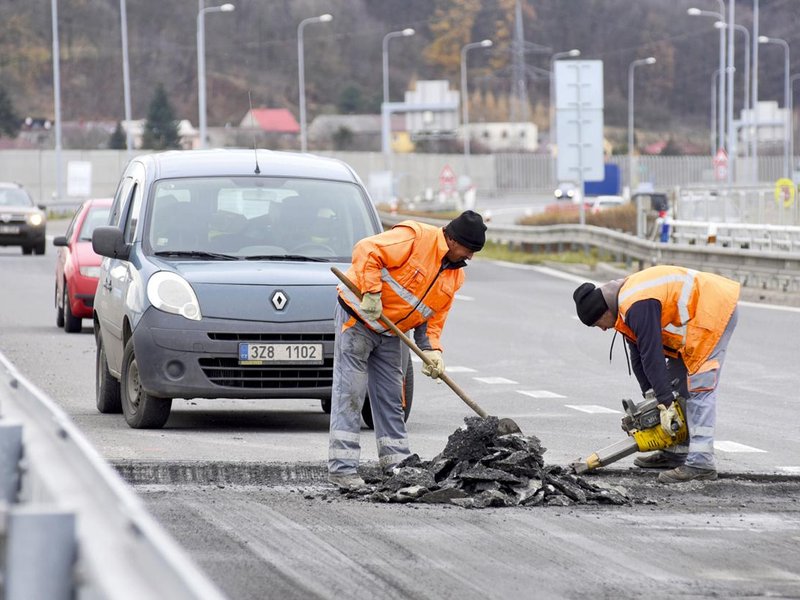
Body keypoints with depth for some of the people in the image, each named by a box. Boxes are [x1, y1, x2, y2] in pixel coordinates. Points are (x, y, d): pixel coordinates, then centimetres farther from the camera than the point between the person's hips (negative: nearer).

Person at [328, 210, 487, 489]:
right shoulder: (416, 237, -20)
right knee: (349, 393, -9)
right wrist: (371, 293, -30)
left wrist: (432, 350, -7)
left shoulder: (455, 274, 6)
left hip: (390, 333, 8)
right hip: (357, 319, -8)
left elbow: (434, 316, 9)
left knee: (391, 398, 11)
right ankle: (342, 468, -11)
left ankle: (396, 462, 18)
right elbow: (367, 250, -26)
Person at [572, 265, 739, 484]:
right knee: (676, 380, 14)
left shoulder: (638, 307, -23)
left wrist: (665, 404, -22)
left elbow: (652, 356, -24)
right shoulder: (625, 303, 9)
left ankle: (701, 462, -18)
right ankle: (675, 452, 19)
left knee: (699, 386, -14)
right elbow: (638, 357, 12)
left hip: (714, 310, -11)